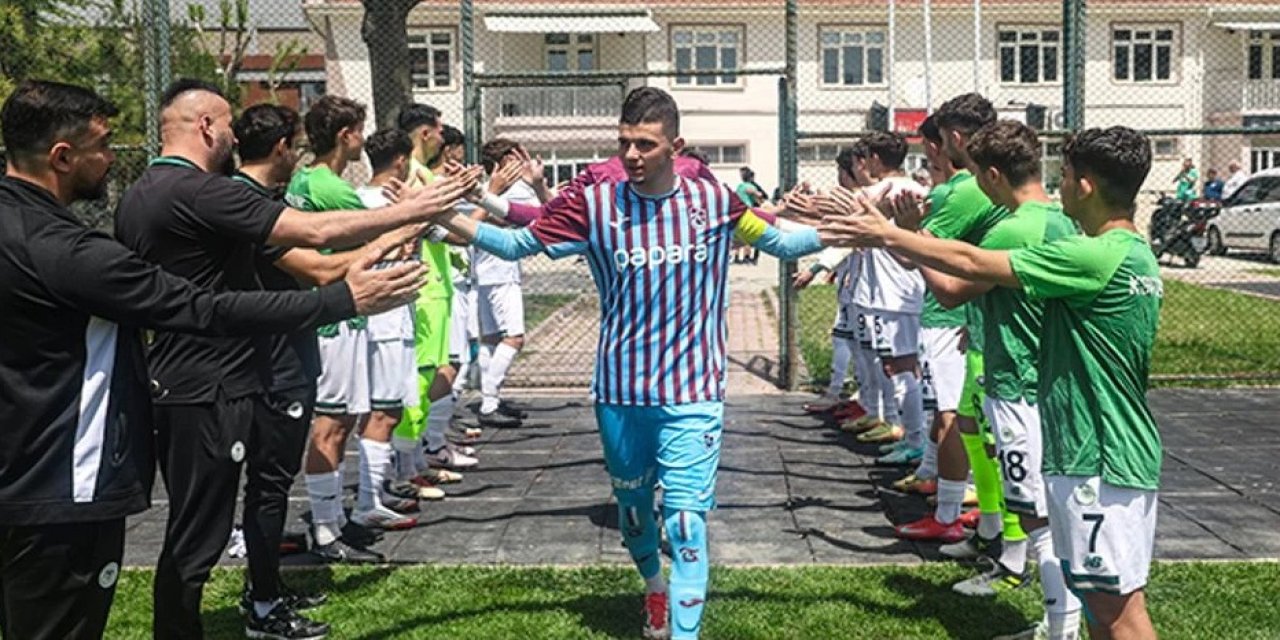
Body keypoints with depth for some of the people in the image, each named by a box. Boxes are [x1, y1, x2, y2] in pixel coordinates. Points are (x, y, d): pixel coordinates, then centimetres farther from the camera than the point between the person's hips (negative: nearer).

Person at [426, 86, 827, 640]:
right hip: (620, 390, 2)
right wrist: (445, 216, -11)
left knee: (686, 520, -7)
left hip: (693, 392, -2)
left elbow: (781, 242, 8)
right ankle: (654, 584, 50)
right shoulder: (595, 204, -7)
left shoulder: (715, 201, -5)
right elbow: (518, 244, -1)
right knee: (631, 501, 20)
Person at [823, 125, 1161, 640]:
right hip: (1113, 455, 10)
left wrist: (886, 235, -5)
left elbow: (970, 262, -15)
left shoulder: (1095, 258, -20)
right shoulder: (1135, 255, 11)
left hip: (1101, 462, -10)